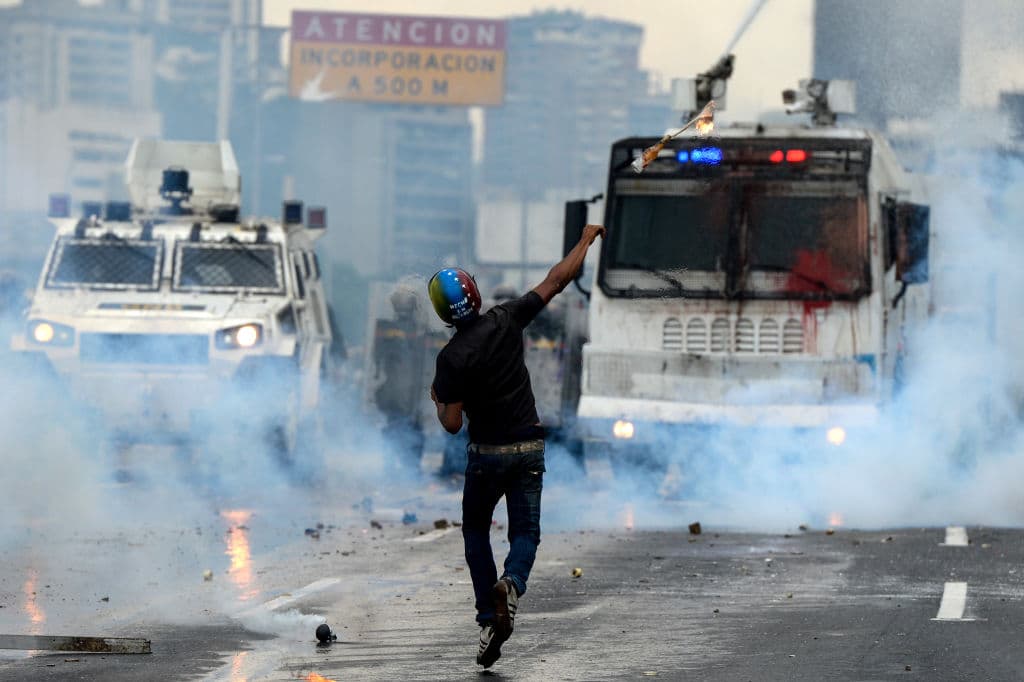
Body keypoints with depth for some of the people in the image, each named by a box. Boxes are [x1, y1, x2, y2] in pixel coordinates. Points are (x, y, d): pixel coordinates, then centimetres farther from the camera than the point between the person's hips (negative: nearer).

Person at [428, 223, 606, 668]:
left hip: (486, 452, -2)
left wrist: (438, 401, 8)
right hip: (530, 447, 2)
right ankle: (511, 583, -26)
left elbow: (452, 424, -14)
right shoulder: (505, 321, -7)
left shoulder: (452, 359, -14)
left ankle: (489, 619, 5)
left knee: (476, 531, 17)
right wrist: (586, 240, 14)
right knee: (525, 531, 8)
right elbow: (556, 281, 2)